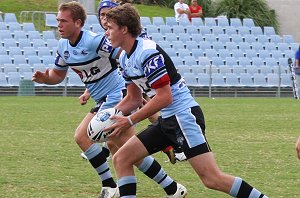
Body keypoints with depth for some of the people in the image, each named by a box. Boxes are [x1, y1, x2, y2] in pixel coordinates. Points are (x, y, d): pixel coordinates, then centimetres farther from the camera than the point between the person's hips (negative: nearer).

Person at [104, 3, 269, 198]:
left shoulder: (148, 52, -18)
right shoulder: (125, 58, 11)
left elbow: (164, 97, -20)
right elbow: (134, 98, 20)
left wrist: (130, 121, -16)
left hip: (184, 114, -10)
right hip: (167, 120, 10)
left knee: (212, 178, -15)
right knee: (121, 158, 4)